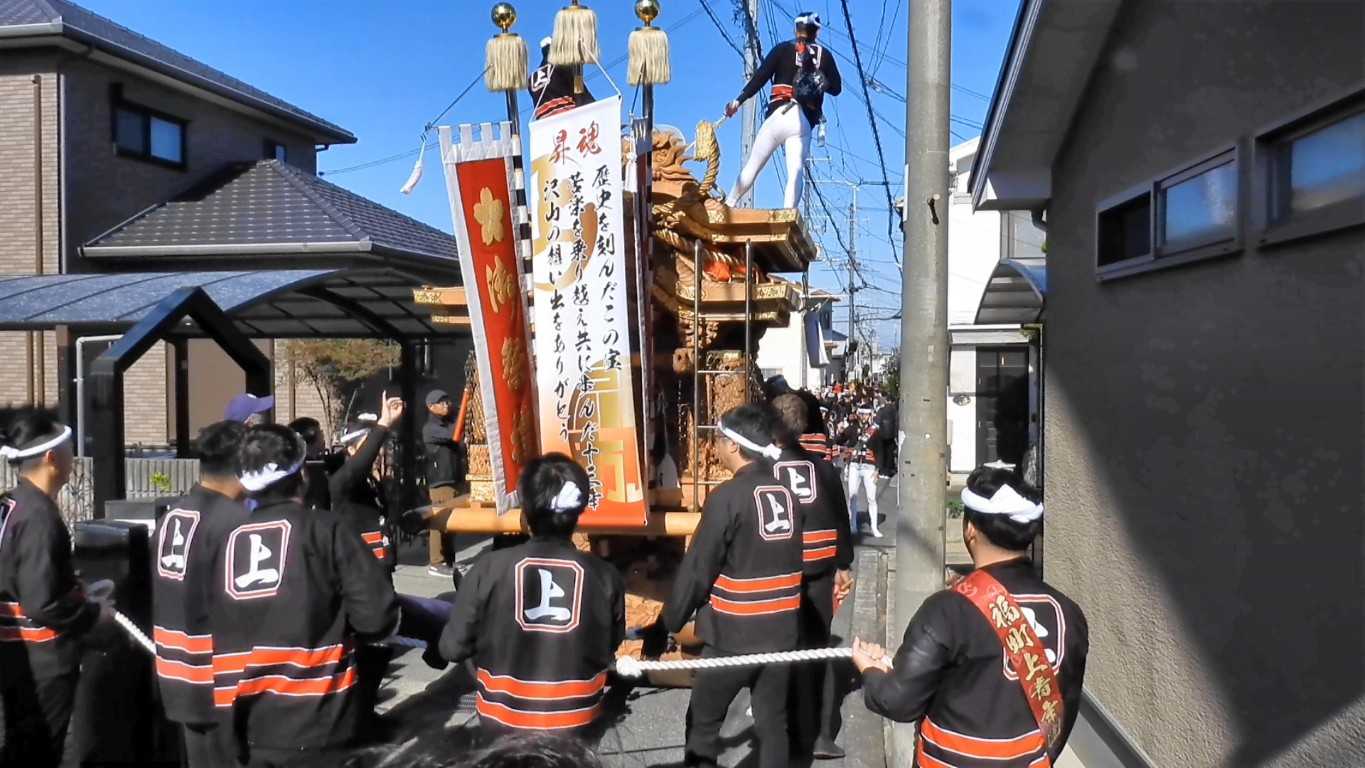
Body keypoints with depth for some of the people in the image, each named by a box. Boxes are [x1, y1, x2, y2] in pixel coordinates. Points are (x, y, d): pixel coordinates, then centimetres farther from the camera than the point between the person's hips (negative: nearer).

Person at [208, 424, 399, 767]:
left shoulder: (227, 540, 3)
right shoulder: (325, 529, -11)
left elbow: (213, 631, 11)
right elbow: (376, 614, -16)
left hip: (250, 729, 5)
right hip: (317, 728, -4)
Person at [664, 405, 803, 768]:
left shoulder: (727, 497, -16)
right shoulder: (786, 494, 2)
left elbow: (697, 568, -13)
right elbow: (790, 559, 10)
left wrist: (671, 621, -3)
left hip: (734, 634, -6)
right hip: (782, 629, 6)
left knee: (703, 723, 10)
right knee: (773, 723, 14)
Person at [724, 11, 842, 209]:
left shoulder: (783, 49, 9)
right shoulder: (825, 55, 14)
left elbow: (761, 75, -1)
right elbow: (836, 88, 16)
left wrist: (739, 100, -3)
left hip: (778, 115, -1)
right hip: (804, 122, 1)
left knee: (753, 165, 4)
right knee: (796, 171, -7)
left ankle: (728, 205, 4)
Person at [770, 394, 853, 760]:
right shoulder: (823, 467, 3)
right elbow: (841, 521, 6)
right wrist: (844, 567, 14)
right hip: (819, 571, 2)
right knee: (818, 648, 13)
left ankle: (803, 733, 15)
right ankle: (821, 734, 14)